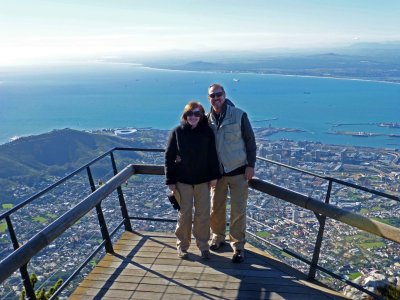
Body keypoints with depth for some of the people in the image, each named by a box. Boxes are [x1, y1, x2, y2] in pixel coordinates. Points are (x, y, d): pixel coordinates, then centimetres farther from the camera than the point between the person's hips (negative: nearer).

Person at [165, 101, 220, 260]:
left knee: (203, 213, 6)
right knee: (184, 213, 6)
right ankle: (182, 245, 22)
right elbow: (169, 157, -3)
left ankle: (203, 245, 22)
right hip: (183, 180, -1)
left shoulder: (207, 132, -2)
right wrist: (170, 181, -5)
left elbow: (212, 155, 2)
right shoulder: (177, 132, -4)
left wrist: (214, 176, -1)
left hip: (203, 180, 1)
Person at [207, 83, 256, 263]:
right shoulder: (207, 119, -1)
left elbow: (250, 141, -6)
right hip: (217, 172, 3)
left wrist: (250, 165, -10)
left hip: (238, 171, -3)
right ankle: (218, 237, 36)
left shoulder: (239, 115, -11)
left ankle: (238, 246, 17)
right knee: (216, 208, 14)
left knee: (238, 211, 2)